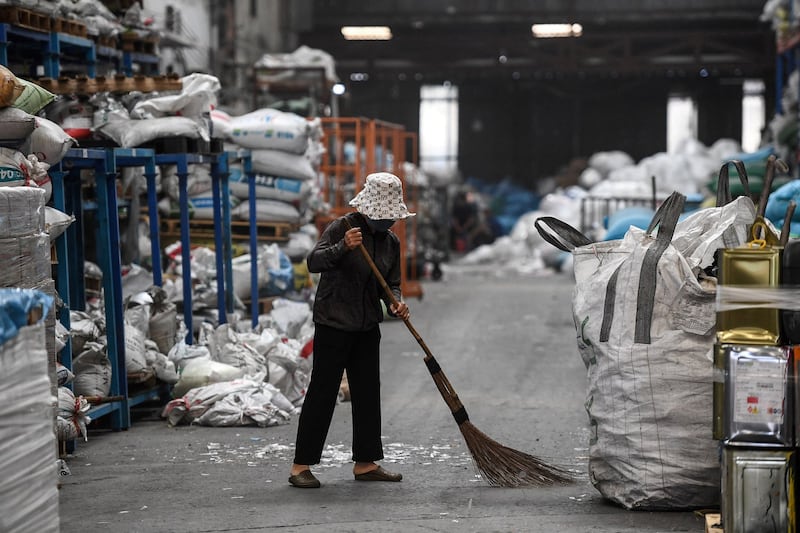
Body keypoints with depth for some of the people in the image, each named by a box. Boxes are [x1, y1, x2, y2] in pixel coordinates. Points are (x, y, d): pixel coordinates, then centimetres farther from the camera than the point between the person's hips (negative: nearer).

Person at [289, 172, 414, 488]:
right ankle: (301, 466, -2)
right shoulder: (342, 228, -11)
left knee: (367, 392, 8)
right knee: (322, 391, -6)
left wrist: (396, 302, -11)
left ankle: (365, 463, 17)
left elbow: (391, 284, 11)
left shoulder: (391, 242, 8)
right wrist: (343, 247, -38)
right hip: (333, 323, -7)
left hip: (367, 326, 7)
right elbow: (313, 262, -22)